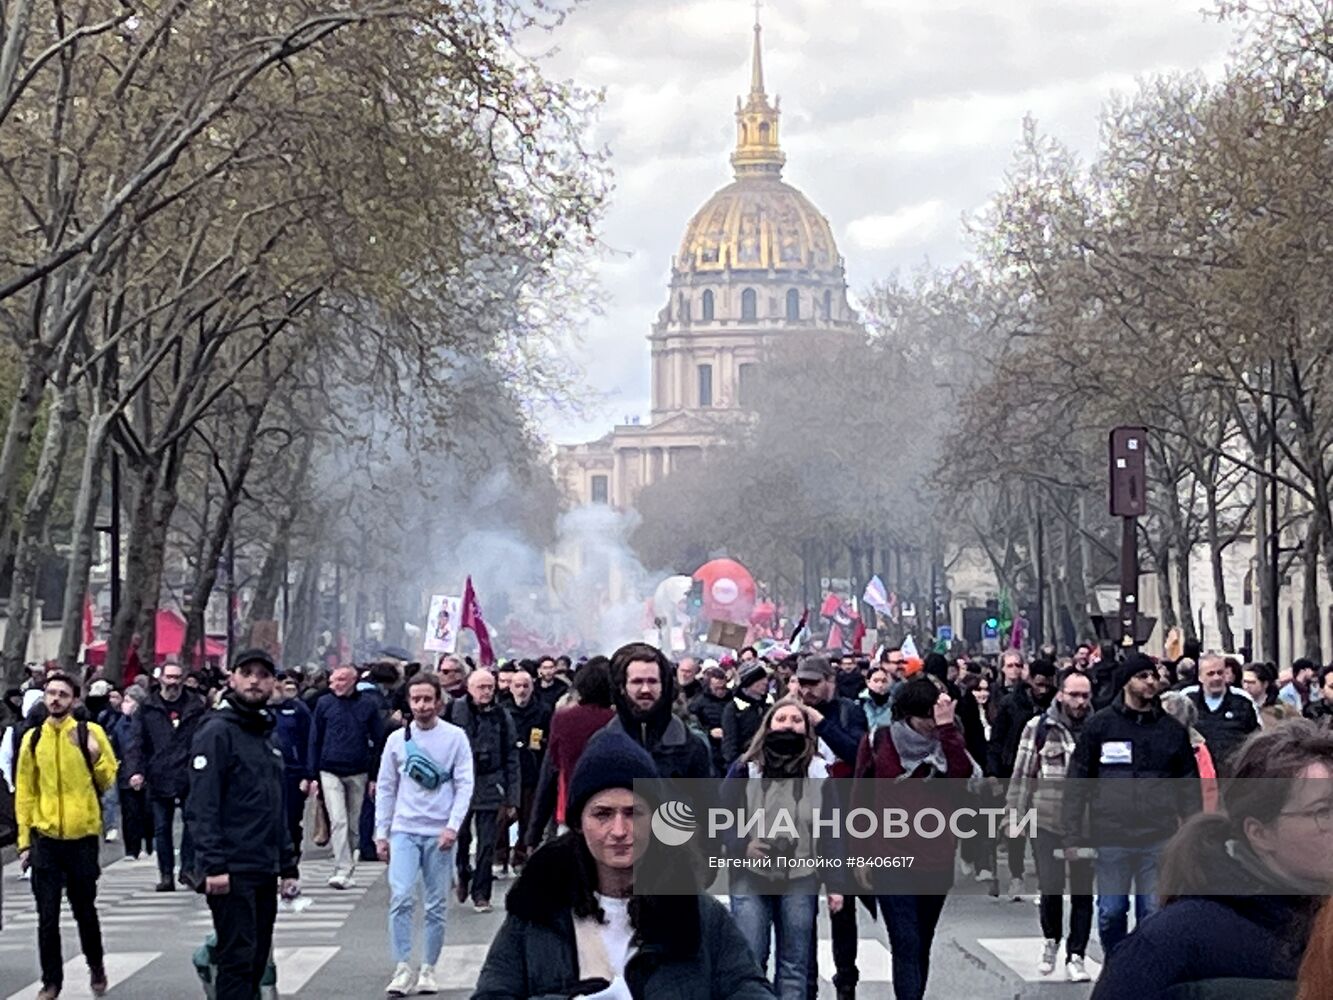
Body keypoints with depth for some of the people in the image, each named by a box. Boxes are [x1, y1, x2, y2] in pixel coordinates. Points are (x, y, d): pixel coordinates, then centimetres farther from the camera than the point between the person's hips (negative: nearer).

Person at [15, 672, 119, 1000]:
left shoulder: (90, 733, -2)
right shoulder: (32, 738, 4)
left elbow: (109, 781, 2)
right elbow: (25, 792, 7)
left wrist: (96, 757, -17)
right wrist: (24, 840, 4)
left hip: (82, 837, -1)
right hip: (45, 838, 2)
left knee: (84, 910, 10)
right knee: (47, 916, 2)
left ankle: (96, 967, 32)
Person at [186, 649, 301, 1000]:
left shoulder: (268, 735, 19)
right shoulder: (217, 732, -8)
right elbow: (202, 806, -16)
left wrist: (288, 866, 19)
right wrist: (213, 865, -22)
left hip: (265, 871, 8)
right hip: (232, 872, -8)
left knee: (257, 963, 10)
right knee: (238, 960, -9)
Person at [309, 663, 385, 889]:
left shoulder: (368, 706, 2)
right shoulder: (324, 705, 3)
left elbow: (378, 743, 6)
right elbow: (315, 741, 7)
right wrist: (313, 775, 2)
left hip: (358, 774, 1)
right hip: (331, 772, -1)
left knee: (352, 824, 9)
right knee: (338, 821, -12)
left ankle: (345, 869, 21)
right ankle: (343, 870, -16)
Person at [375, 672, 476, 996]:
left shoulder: (455, 737, -1)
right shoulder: (397, 739, 5)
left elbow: (464, 785, -3)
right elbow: (385, 788, 10)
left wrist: (453, 826, -13)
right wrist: (381, 833, 6)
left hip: (440, 833, -1)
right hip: (404, 830, 1)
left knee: (436, 906, 5)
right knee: (401, 898, -12)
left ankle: (428, 970, 14)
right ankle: (402, 969, -8)